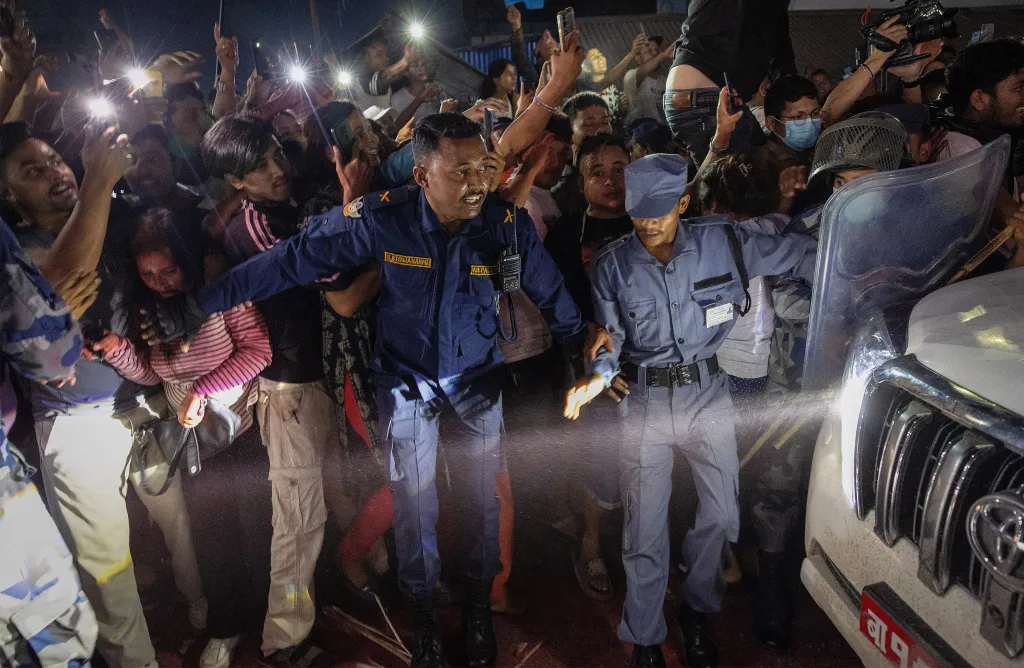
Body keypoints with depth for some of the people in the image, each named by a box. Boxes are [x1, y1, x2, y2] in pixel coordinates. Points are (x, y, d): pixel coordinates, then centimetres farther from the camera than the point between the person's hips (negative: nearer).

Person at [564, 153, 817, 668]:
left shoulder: (721, 240, -6)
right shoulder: (612, 264, -5)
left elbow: (800, 255, -1)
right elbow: (610, 340, -4)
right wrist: (597, 376, -24)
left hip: (708, 395, 1)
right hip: (644, 401, 0)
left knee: (722, 515, 6)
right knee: (645, 528, 4)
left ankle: (696, 610, 35)